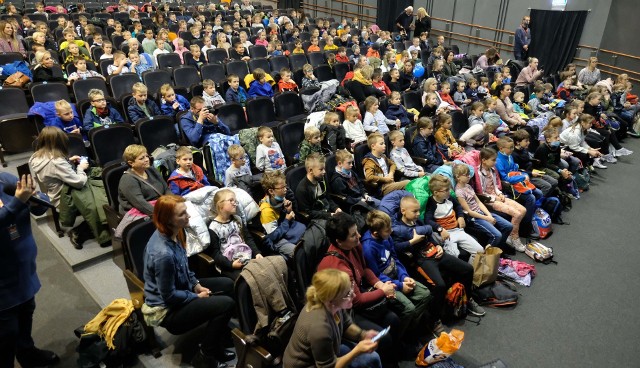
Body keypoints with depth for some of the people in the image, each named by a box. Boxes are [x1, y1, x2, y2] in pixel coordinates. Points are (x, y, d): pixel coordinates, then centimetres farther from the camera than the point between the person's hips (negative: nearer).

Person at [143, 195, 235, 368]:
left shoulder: (173, 232, -8)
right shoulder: (164, 254, -36)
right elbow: (169, 296, -24)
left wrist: (197, 284, 0)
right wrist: (197, 297, -11)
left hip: (180, 287, 9)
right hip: (168, 309, -9)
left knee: (227, 285, 10)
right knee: (227, 304, -17)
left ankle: (218, 339, 23)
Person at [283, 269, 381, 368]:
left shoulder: (333, 305, -20)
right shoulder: (319, 327, -39)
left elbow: (346, 325, 3)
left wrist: (363, 335, -14)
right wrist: (357, 351, -28)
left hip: (328, 350, 7)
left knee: (372, 358, 8)